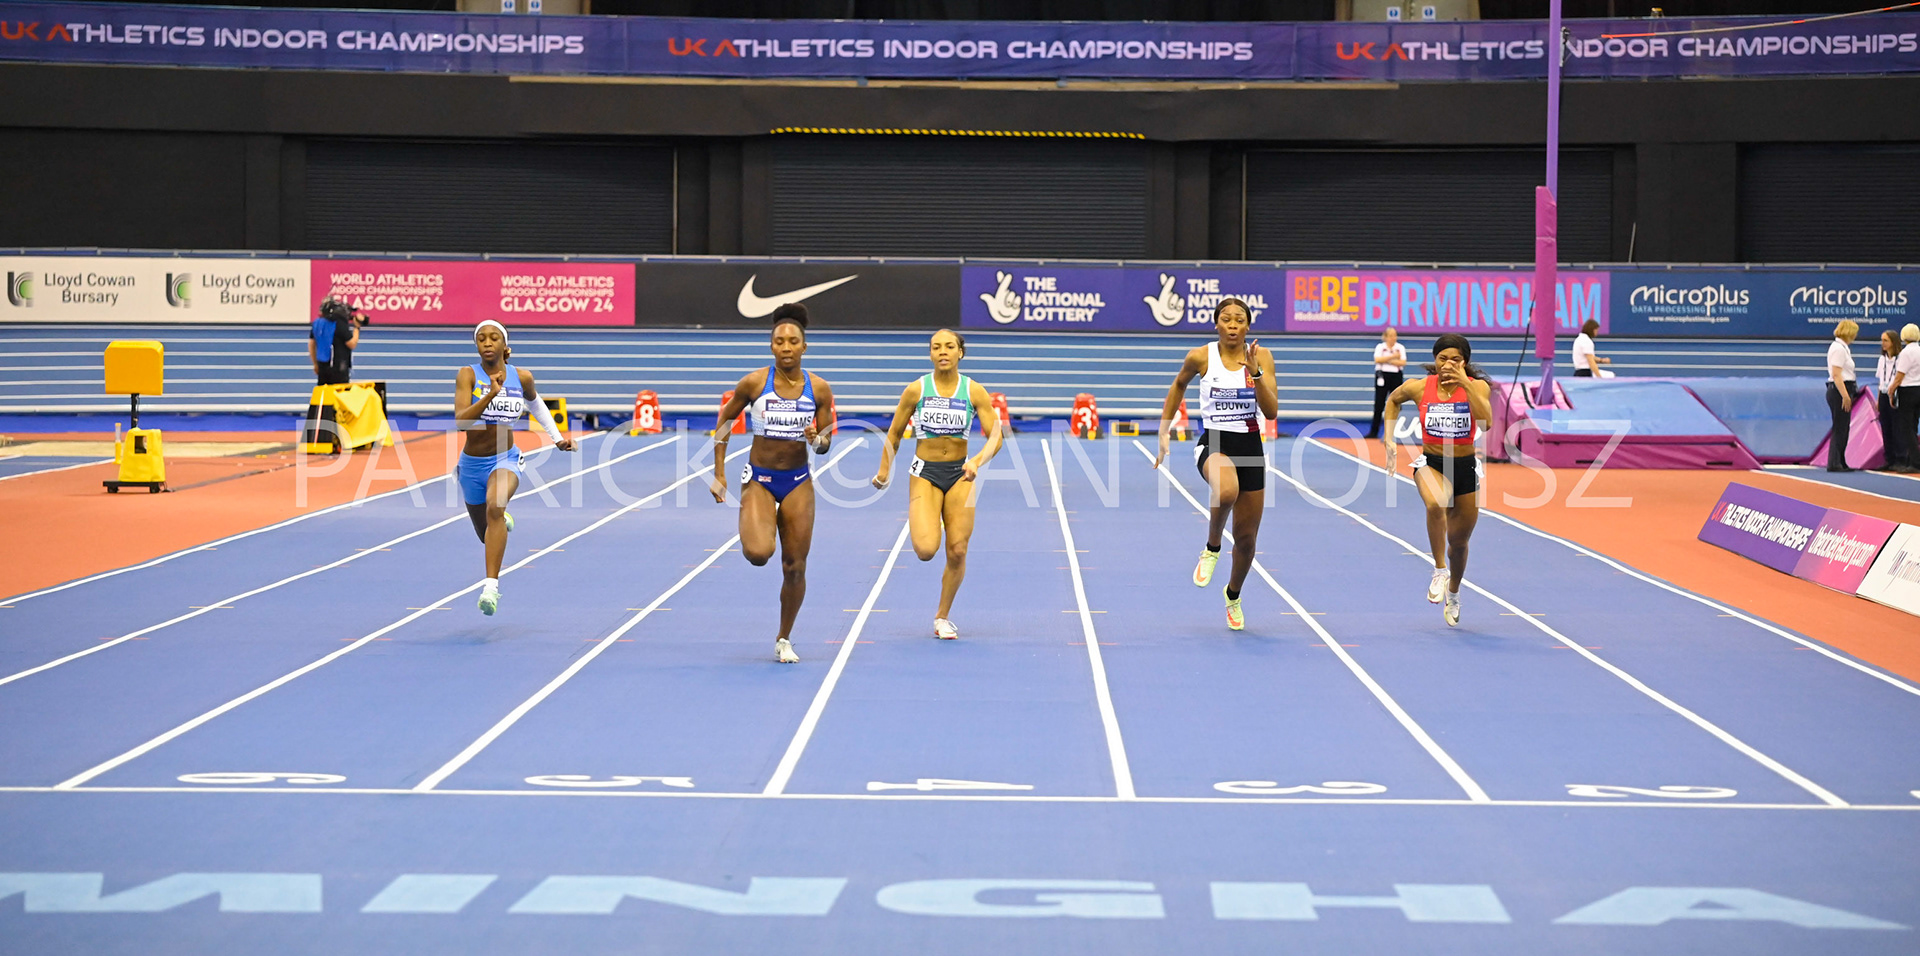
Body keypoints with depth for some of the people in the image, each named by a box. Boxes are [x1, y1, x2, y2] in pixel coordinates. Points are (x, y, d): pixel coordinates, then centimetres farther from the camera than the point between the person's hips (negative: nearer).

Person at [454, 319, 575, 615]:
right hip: (472, 463, 1)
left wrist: (557, 437, 18)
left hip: (505, 459, -1)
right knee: (486, 534, 17)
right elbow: (460, 421, -26)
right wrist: (490, 394, -37)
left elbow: (536, 403, 20)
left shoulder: (522, 377, -4)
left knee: (494, 506, -34)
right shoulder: (468, 375, -12)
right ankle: (503, 521, 58)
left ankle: (491, 585, -37)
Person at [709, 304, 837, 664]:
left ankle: (784, 640, 22)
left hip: (798, 482, 2)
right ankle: (756, 533, 13)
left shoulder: (819, 389, -5)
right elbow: (723, 424, 3)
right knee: (758, 553, -26)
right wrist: (719, 476, 0)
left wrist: (818, 439, -21)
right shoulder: (753, 383, -10)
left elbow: (825, 443, 4)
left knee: (795, 568, 3)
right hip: (758, 478, -2)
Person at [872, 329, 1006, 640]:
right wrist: (884, 470, 4)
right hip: (924, 473, -1)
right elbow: (894, 433, 8)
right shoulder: (916, 390, -5)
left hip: (960, 474, 1)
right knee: (926, 550, -20)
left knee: (957, 551, -1)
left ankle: (942, 617, 19)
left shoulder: (974, 391, -5)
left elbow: (995, 437, -8)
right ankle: (921, 522, 19)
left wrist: (978, 461, -25)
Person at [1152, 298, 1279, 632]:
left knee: (1247, 538, 9)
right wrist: (1164, 431, 13)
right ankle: (1211, 548, -10)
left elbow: (1271, 411, -11)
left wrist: (1255, 373, -24)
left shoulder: (1261, 357, -4)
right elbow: (1179, 384, 16)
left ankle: (1233, 595, 38)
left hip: (1250, 447, 2)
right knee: (1227, 489, -39)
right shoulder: (1200, 357, -5)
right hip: (1213, 443, -2)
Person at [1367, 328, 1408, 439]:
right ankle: (1373, 432, 1)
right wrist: (1393, 357, -17)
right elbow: (1377, 360, -15)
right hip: (1382, 376, -1)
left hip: (1396, 376, 1)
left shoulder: (1400, 348, 3)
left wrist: (1387, 361, -14)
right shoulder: (1380, 347, 1)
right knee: (1379, 405, -2)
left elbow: (1402, 363, -8)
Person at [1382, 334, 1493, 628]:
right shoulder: (1419, 387, -10)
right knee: (1436, 504, -38)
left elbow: (1486, 422, -31)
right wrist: (1389, 437, 5)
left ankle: (1453, 594, 41)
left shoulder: (1477, 386, -13)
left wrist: (1466, 384, -36)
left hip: (1466, 467, 1)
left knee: (1459, 540, 14)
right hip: (1430, 463, -1)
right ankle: (1440, 570, -24)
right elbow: (1393, 400, 13)